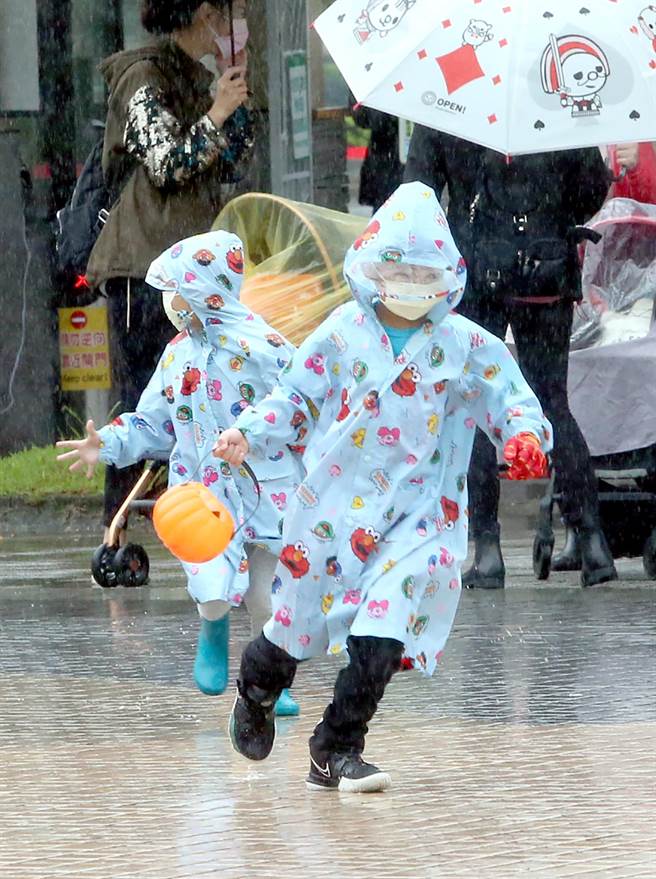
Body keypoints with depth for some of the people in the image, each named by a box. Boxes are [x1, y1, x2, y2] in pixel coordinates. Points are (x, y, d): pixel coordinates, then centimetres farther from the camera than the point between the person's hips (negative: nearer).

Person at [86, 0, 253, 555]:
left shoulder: (199, 78, 17)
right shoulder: (143, 77, -8)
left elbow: (234, 160, 18)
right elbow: (167, 164, -15)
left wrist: (237, 89, 10)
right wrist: (216, 113, -10)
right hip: (145, 262, -9)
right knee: (142, 393, -9)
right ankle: (115, 531, -6)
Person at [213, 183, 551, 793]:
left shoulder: (467, 347, -1)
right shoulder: (342, 334, 0)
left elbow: (511, 401, 1)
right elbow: (294, 398, 7)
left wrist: (524, 436, -22)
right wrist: (249, 434, -10)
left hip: (420, 512, 0)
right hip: (336, 504, 0)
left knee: (380, 639, -14)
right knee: (299, 627, 12)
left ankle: (337, 752, 0)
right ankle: (256, 686, 46)